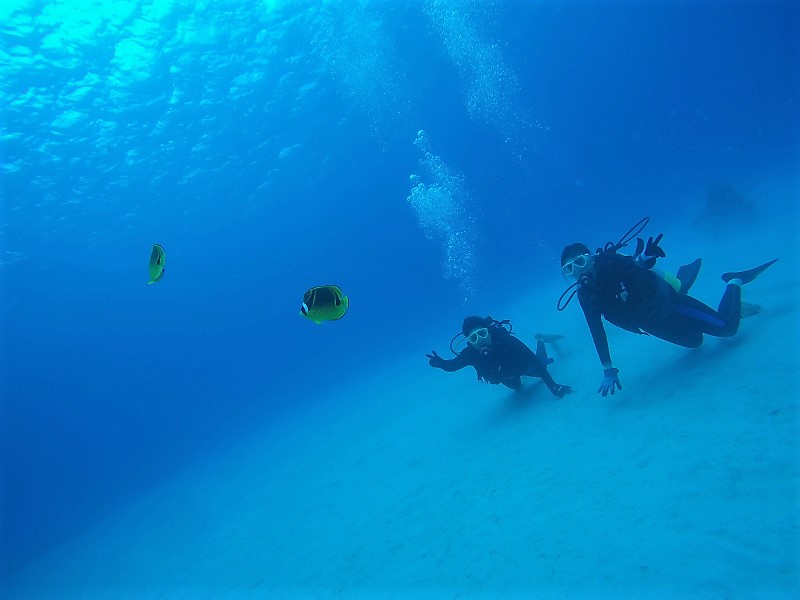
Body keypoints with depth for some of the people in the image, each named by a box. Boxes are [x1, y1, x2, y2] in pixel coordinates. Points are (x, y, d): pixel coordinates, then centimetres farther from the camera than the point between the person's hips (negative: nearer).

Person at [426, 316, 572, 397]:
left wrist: (552, 386, -51)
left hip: (522, 366, -3)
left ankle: (540, 342, 49)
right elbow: (451, 366, -22)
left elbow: (534, 361, -44)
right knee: (517, 386, 34)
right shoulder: (470, 354, -40)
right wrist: (439, 363, -46)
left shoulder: (506, 340, -47)